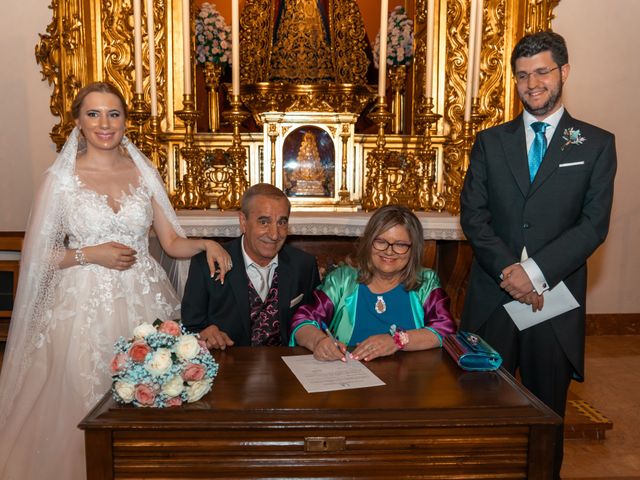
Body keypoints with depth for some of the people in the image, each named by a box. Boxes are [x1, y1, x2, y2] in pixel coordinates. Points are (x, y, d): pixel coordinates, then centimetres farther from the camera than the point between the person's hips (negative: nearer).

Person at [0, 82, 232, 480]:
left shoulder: (145, 173, 6)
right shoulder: (61, 178, 0)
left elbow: (173, 242, 6)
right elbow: (40, 255, 1)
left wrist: (205, 243, -13)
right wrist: (91, 254, -12)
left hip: (143, 299, 2)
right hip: (84, 302, -2)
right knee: (86, 404, 1)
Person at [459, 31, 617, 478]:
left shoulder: (596, 144, 5)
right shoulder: (490, 142, 9)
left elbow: (594, 224, -4)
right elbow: (473, 214, 1)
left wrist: (536, 270, -15)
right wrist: (507, 268, -13)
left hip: (555, 297, -1)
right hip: (492, 296, 1)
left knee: (548, 411, 11)